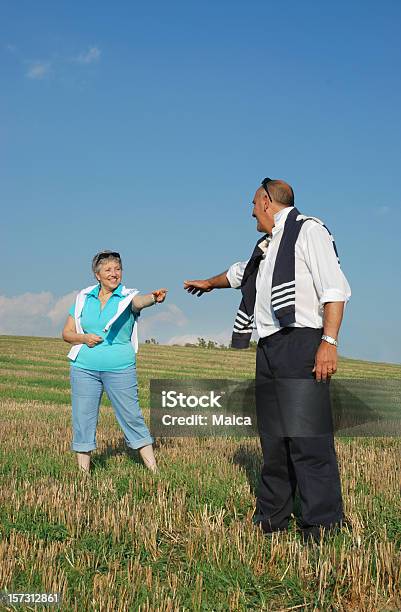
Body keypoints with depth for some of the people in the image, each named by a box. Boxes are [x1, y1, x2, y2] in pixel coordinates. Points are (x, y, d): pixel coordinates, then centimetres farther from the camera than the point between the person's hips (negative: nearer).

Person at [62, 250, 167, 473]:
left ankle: (154, 471, 4)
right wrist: (84, 338, -9)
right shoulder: (84, 298, 7)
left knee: (132, 417, -2)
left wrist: (154, 298, -50)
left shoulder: (127, 297, -2)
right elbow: (67, 333, 12)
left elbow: (140, 301, -28)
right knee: (83, 420, 5)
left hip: (120, 369, -3)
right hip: (84, 368, 3)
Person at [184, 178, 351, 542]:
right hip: (269, 349, 9)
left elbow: (334, 289, -12)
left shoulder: (309, 231, -1)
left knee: (307, 439, -13)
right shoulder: (266, 247, 25)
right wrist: (209, 283, 64)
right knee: (273, 440, 9)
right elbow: (238, 272, 47)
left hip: (300, 345, -8)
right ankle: (271, 519, 16)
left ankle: (322, 528, -9)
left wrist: (329, 342, -22)